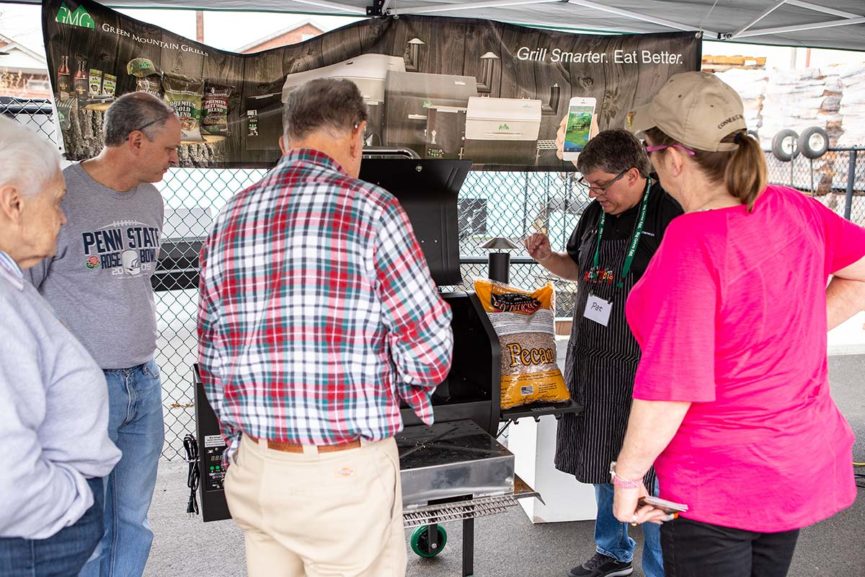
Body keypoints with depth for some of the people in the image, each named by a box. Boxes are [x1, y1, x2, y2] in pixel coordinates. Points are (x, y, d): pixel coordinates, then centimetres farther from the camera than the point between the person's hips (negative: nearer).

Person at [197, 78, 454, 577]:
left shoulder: (228, 221, 4)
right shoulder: (370, 209, -13)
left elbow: (212, 358, 10)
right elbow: (429, 349, -13)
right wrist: (407, 388, 9)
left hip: (253, 469, 6)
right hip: (346, 475, -5)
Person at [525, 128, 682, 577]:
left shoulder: (671, 214, -14)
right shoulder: (595, 213, 7)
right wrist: (547, 258, 1)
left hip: (645, 364, -7)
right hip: (592, 358, 7)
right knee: (602, 461, 18)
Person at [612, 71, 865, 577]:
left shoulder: (693, 244, -28)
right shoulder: (793, 209, -7)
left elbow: (670, 389, -27)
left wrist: (627, 477, -14)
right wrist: (790, 340, 6)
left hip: (717, 486, -7)